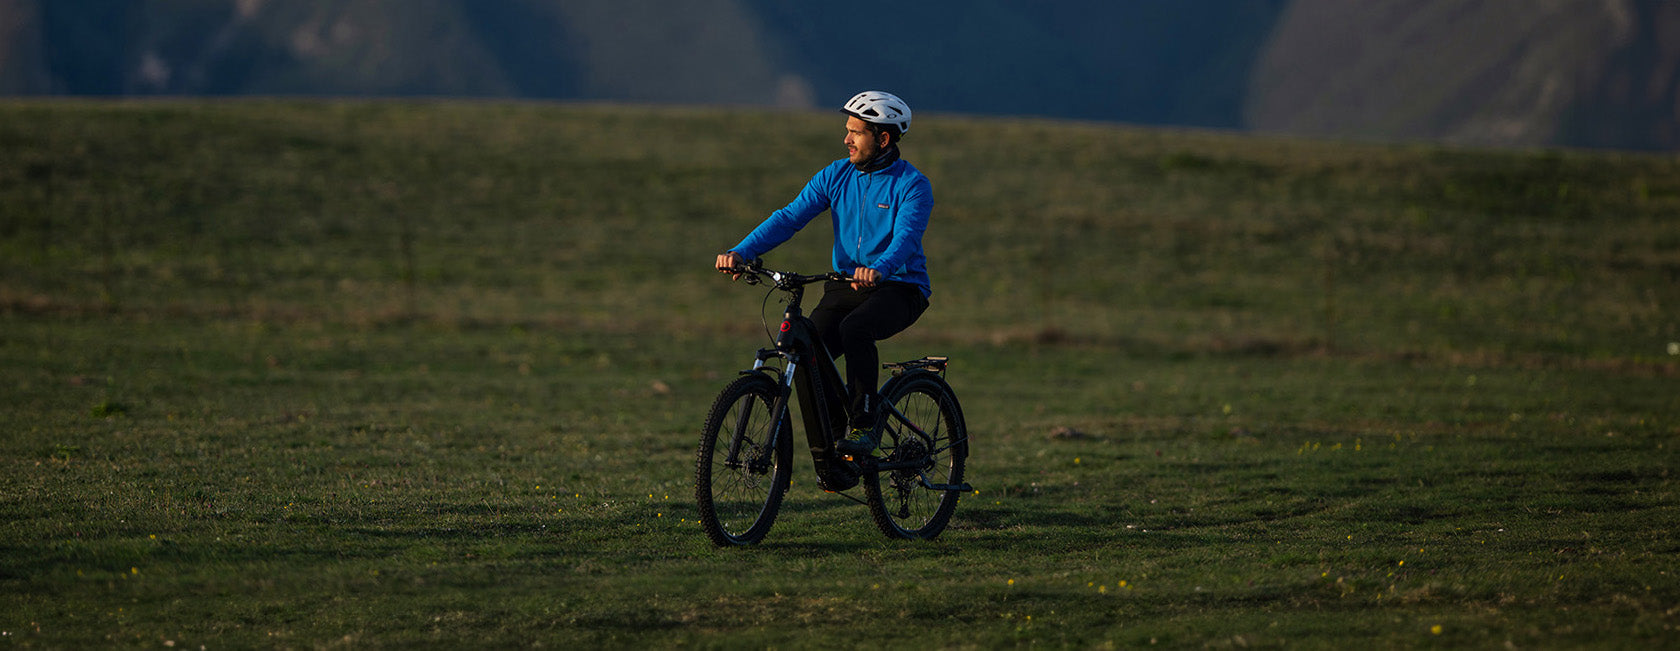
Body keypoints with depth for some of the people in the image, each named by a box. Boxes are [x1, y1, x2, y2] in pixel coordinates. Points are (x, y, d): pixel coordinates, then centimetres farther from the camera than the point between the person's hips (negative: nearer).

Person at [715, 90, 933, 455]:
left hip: (899, 289, -5)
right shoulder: (837, 175, 5)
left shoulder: (912, 185, -11)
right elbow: (790, 217, -2)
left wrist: (878, 269, -50)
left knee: (854, 328, -36)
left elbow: (906, 237, -28)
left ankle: (866, 425, -22)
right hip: (846, 285, 5)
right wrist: (741, 252, -17)